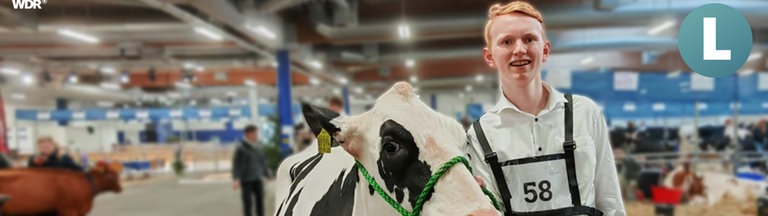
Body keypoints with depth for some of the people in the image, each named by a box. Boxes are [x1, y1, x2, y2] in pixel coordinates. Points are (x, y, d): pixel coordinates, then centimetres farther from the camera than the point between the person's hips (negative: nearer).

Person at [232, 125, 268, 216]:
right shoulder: (240, 148, -6)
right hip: (246, 180, -5)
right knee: (248, 202, -3)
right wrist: (235, 179, -19)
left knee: (260, 200, 4)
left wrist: (266, 175, 18)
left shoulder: (258, 148, 9)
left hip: (258, 179, 5)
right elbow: (236, 164, -9)